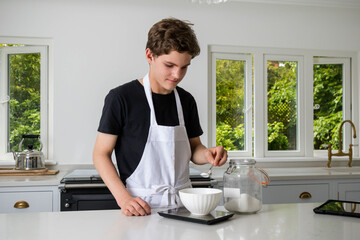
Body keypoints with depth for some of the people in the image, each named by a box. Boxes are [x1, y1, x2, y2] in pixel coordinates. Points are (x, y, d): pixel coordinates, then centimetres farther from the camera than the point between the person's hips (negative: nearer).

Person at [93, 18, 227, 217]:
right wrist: (124, 198, -15)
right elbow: (101, 154, -4)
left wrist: (208, 154, -4)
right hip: (141, 208, -4)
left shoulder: (186, 101, 9)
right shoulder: (121, 98, -6)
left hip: (183, 203, 4)